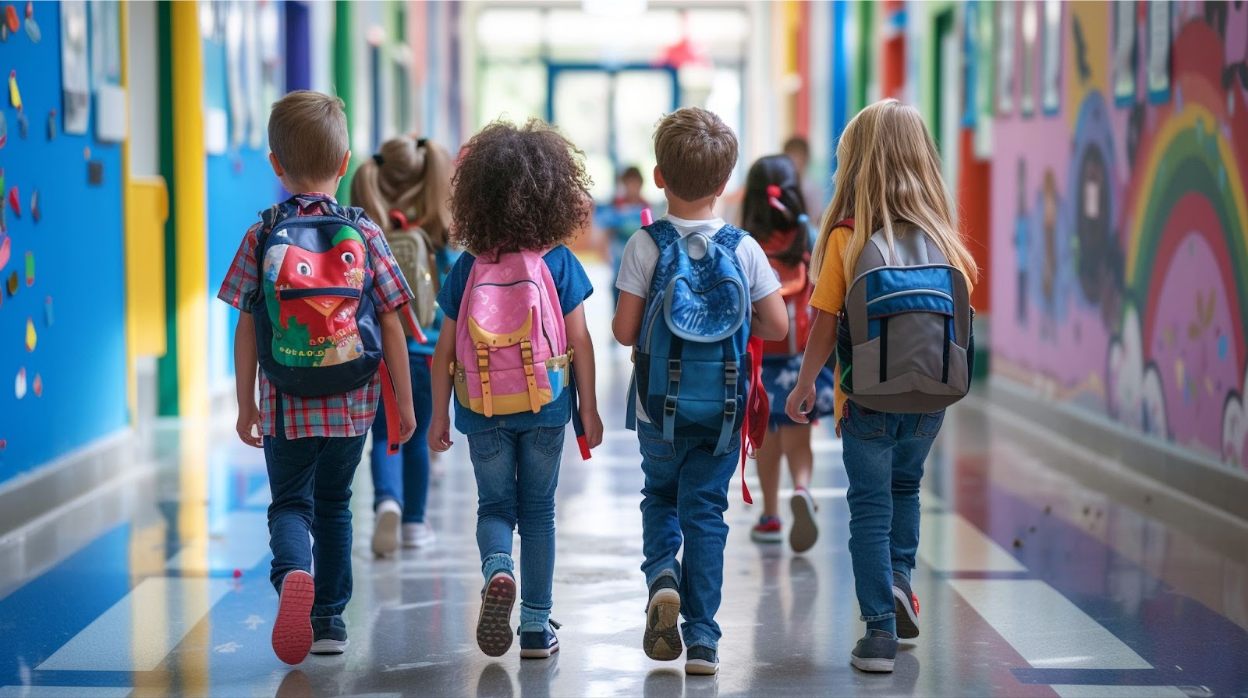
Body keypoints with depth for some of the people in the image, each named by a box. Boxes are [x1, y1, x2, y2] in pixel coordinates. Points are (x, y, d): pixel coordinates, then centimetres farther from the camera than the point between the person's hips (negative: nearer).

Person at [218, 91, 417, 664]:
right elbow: (391, 325, -2)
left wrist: (245, 404, 6)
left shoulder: (262, 236, -5)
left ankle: (292, 574, -23)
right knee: (333, 505, 18)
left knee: (290, 503, 8)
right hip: (353, 403, 1)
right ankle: (330, 618, 21)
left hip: (286, 406, -1)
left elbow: (246, 329, -3)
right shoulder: (364, 234, -3)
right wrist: (404, 402, 7)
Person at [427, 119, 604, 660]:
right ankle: (536, 625, 13)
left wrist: (439, 415, 10)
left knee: (494, 505, 13)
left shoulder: (467, 268, -3)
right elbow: (580, 342, -5)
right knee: (538, 510, 10)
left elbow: (445, 350, 0)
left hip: (483, 411, 0)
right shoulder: (558, 263, -6)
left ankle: (497, 570, -18)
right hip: (545, 406, 0)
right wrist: (589, 409, 5)